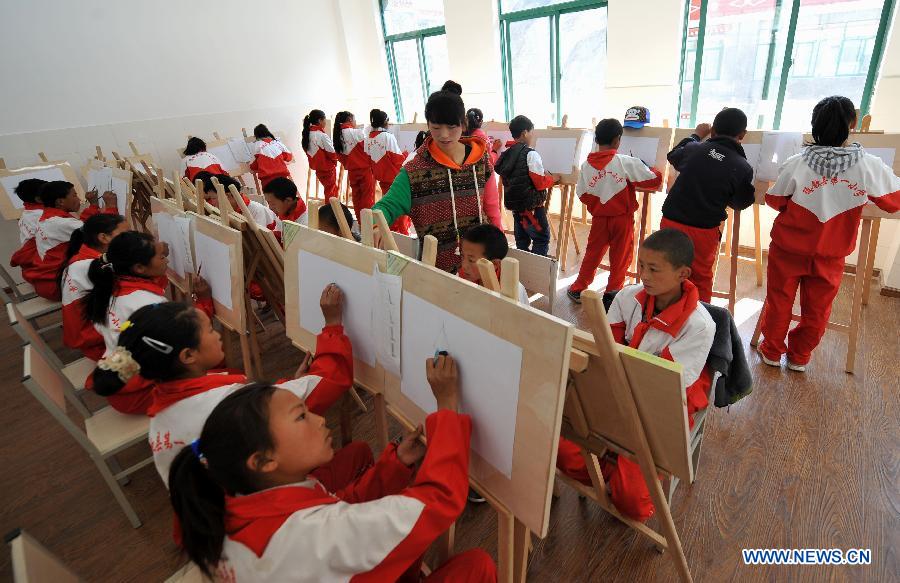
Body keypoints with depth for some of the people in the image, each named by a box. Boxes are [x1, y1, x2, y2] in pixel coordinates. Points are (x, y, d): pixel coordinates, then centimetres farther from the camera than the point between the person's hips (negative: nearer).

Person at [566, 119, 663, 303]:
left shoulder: (586, 165, -4)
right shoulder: (627, 162, -13)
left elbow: (583, 195, 0)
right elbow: (654, 180, -9)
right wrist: (655, 170, 11)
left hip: (599, 219, 3)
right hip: (622, 218, -3)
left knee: (592, 255, 17)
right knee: (620, 258, 11)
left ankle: (577, 290, 24)